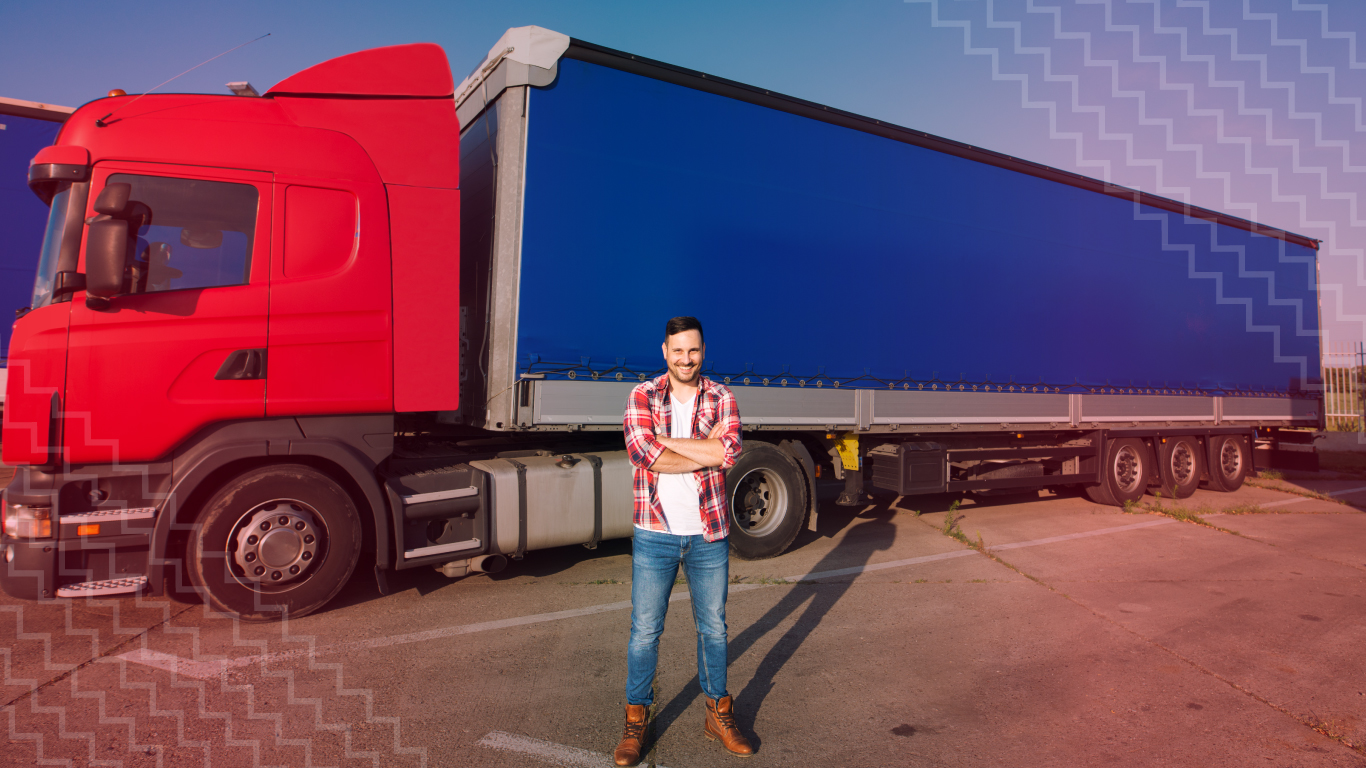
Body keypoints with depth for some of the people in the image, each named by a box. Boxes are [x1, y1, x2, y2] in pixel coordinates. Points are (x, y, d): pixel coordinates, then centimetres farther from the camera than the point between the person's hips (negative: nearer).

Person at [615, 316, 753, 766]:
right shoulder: (642, 397, -4)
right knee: (644, 630, 7)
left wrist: (664, 441, -18)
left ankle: (718, 716, 34)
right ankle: (635, 723, 26)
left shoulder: (721, 398, 0)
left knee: (713, 627, 15)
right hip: (655, 535, -1)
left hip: (709, 535, 2)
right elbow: (644, 455, -20)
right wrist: (707, 451, -16)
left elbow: (730, 451, -18)